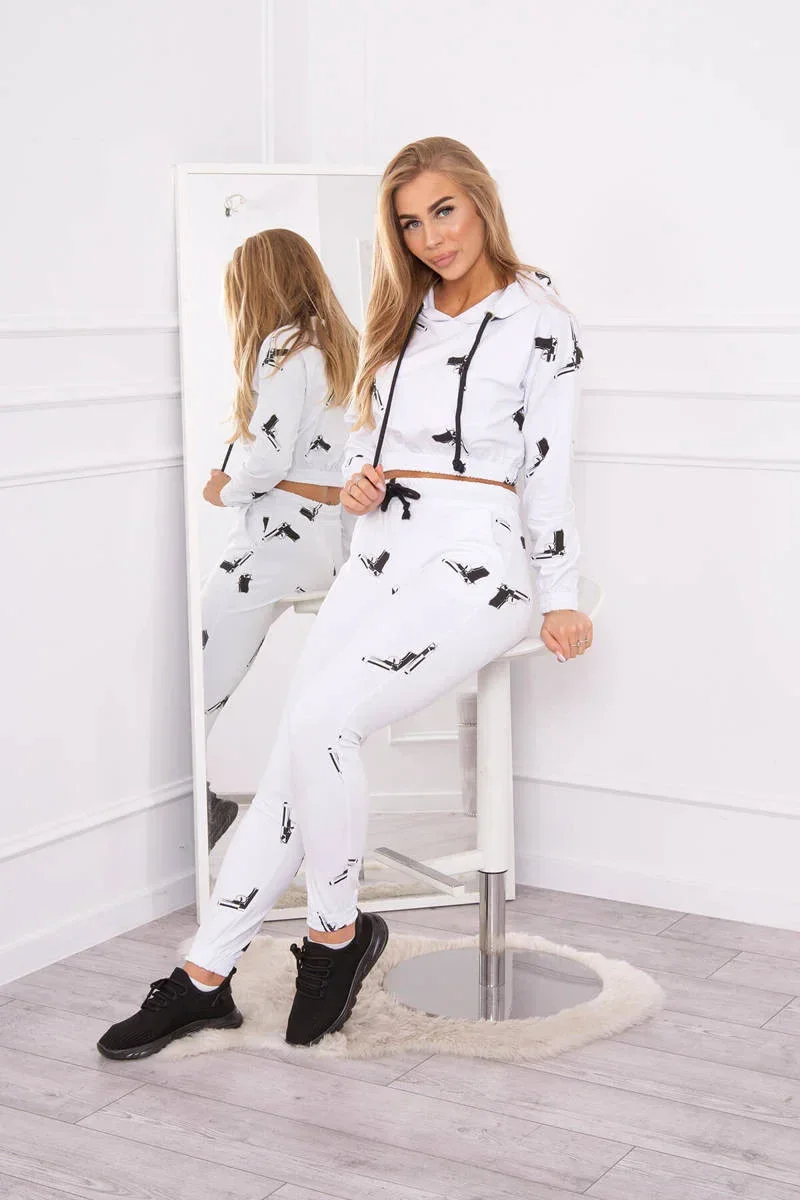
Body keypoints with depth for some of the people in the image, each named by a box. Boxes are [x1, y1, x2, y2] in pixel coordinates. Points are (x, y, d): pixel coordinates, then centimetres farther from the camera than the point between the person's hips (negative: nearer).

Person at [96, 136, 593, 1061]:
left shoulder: (538, 322, -1)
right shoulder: (402, 316, 17)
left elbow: (548, 470, -1)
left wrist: (561, 600, -1)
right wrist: (354, 479, 3)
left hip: (473, 566, -6)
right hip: (376, 557, 6)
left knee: (318, 721, -23)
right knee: (299, 750, -4)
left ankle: (337, 931, -3)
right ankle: (206, 975, 0)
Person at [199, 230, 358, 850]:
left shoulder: (284, 346, -9)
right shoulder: (342, 342, 15)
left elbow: (270, 463, -16)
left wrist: (224, 490, 2)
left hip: (278, 535, -9)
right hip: (333, 536, 9)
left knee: (195, 692, -6)